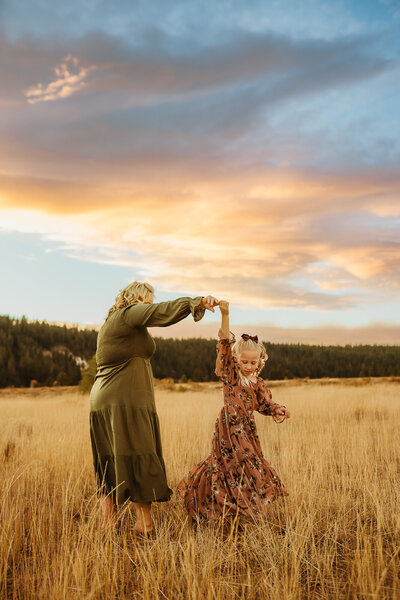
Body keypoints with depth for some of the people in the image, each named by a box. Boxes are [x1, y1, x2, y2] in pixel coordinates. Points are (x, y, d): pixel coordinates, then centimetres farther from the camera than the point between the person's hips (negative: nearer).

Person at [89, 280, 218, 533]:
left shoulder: (111, 321, 23)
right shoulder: (128, 314, -6)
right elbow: (161, 312, -21)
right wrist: (198, 302, -26)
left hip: (103, 400, 10)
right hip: (126, 400, -10)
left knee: (110, 466, 10)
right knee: (140, 464, -7)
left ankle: (108, 522, 13)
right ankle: (145, 525, -6)